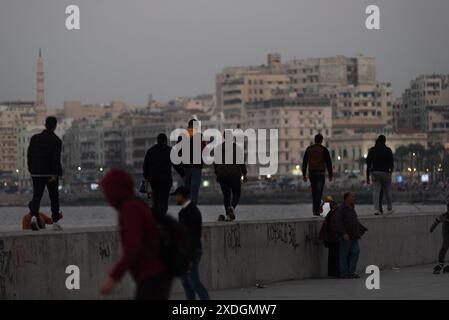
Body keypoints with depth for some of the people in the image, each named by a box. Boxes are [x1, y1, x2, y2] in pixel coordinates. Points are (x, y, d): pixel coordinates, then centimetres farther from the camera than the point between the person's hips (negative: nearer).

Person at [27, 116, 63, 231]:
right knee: (54, 197, 11)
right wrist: (55, 174, -17)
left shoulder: (35, 138, 3)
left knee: (36, 196, -1)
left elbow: (29, 155, 5)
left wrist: (31, 170, 15)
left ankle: (34, 216, -27)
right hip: (51, 173, -2)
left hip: (37, 173, 2)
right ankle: (55, 221, 15)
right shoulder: (56, 141, -7)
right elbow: (56, 158, -15)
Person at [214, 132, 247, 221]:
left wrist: (216, 174, 13)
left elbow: (215, 162, 5)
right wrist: (244, 174, 4)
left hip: (222, 174, 2)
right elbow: (241, 162, -3)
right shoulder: (237, 148, -2)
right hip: (235, 174, -2)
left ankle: (228, 214, 0)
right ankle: (232, 207, -21)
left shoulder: (218, 148, 4)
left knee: (226, 195, 9)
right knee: (236, 194, 7)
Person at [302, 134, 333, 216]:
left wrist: (304, 174, 11)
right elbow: (328, 163, -6)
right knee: (319, 193, -4)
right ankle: (316, 211, -14)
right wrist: (330, 175, 2)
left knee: (314, 191, 17)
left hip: (311, 173, 4)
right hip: (320, 173, -4)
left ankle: (315, 210, 18)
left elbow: (304, 162, 6)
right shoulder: (324, 149, -4)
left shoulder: (309, 149, 6)